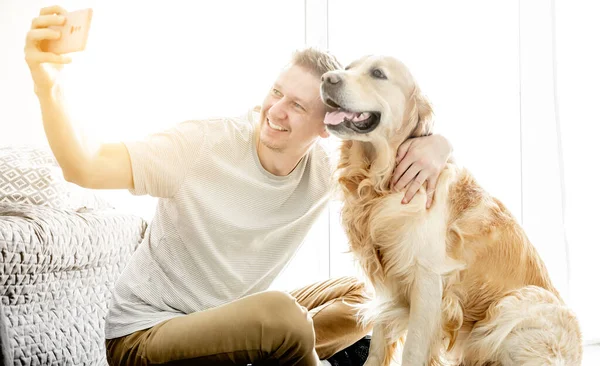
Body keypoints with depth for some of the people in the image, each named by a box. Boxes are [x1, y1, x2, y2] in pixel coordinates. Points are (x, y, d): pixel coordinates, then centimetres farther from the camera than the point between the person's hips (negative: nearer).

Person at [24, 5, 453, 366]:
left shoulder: (325, 167, -7)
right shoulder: (204, 143, -22)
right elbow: (84, 169, -31)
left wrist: (435, 144, -25)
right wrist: (48, 84, -47)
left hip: (231, 322, 6)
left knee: (359, 294, 7)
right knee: (280, 312, -32)